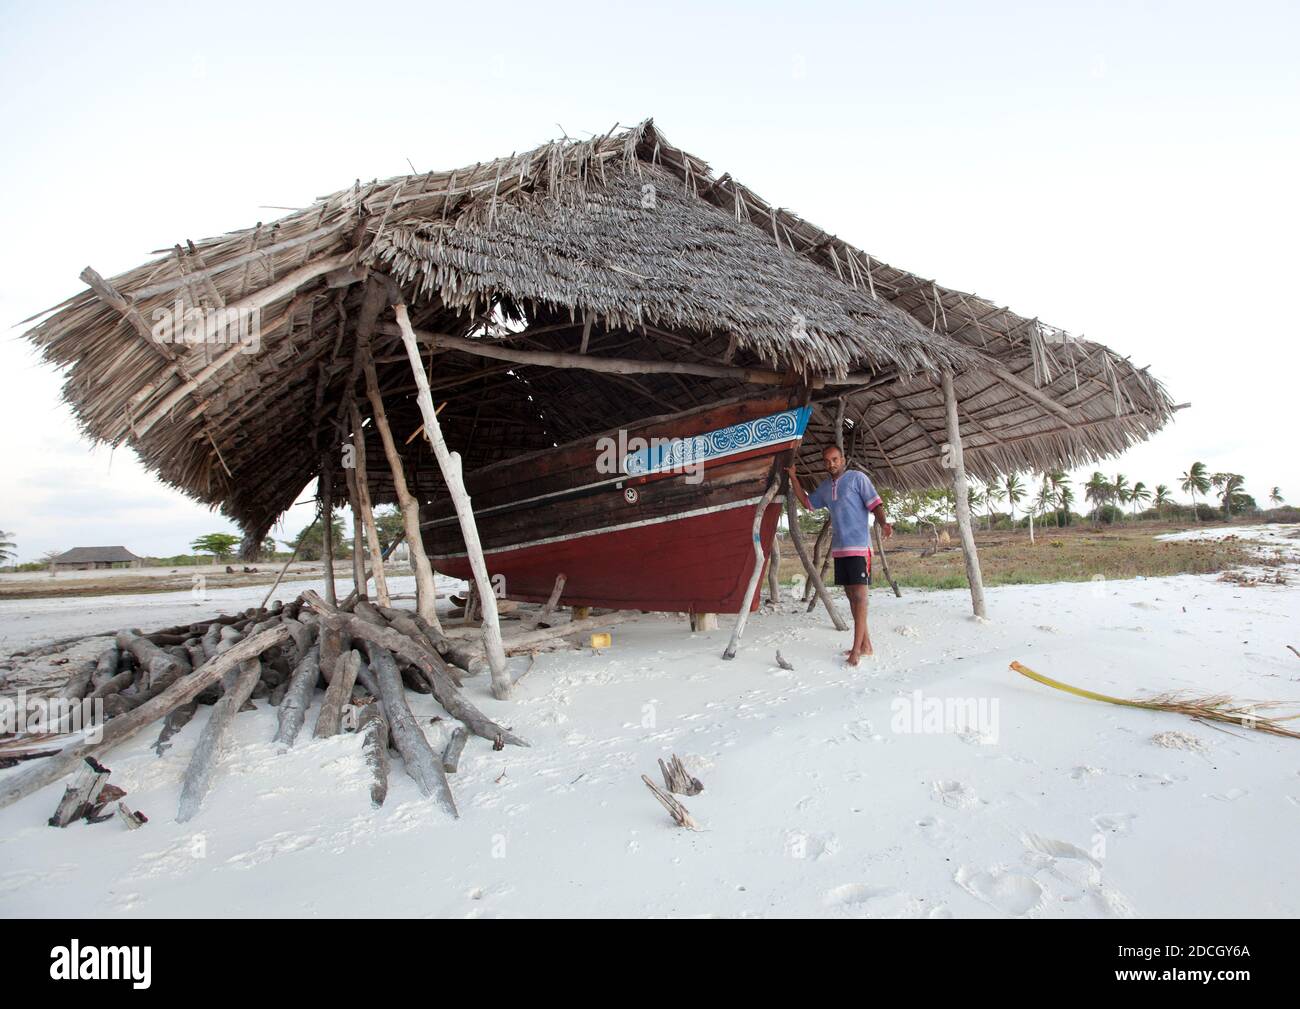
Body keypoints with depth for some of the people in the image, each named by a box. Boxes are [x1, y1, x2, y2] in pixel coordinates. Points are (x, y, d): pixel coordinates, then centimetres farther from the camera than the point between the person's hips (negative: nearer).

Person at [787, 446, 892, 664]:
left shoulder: (857, 478, -3)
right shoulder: (825, 486, 17)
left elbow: (875, 503, -8)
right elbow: (807, 503, 27)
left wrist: (883, 523, -27)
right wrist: (794, 478, 19)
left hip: (859, 547, -7)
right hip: (838, 548, 7)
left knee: (859, 595, -10)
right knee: (851, 596, 10)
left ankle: (857, 648, -9)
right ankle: (865, 644, 18)